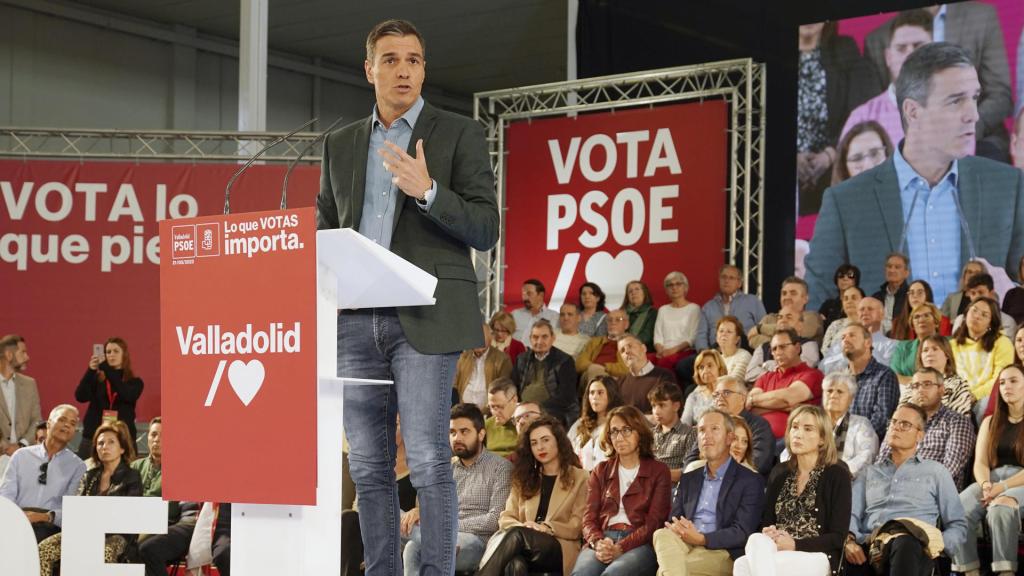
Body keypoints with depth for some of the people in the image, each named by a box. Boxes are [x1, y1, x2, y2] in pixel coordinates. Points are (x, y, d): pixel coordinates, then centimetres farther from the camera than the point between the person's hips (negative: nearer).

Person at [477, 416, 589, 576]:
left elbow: (577, 527, 7)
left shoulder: (579, 478, 15)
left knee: (514, 535, -36)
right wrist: (522, 527, -7)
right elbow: (506, 518, 17)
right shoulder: (524, 479, 28)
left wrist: (547, 528, -11)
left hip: (560, 550, -3)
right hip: (523, 548, 3)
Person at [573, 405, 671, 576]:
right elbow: (589, 518, 13)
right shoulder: (601, 471, 22)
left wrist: (621, 548, -15)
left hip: (639, 544, -2)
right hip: (602, 541, 3)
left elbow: (654, 522, 1)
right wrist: (598, 542, -12)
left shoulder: (659, 472, 12)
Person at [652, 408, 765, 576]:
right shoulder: (688, 479, 24)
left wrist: (701, 538, -22)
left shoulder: (751, 481, 4)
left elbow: (742, 533, -7)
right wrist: (678, 529, -12)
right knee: (663, 535, -33)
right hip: (684, 547, 5)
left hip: (722, 554, -5)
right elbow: (673, 522, 16)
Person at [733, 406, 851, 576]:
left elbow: (838, 538, -2)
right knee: (757, 539, -36)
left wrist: (795, 545, -16)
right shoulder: (779, 473, 19)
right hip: (778, 555, 5)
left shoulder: (837, 474, 4)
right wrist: (768, 535, -8)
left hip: (816, 557, -5)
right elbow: (765, 522, 18)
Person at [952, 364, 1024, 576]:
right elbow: (980, 463, 12)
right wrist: (986, 485, -10)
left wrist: (1003, 488, -17)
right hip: (993, 479, 4)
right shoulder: (990, 422, 22)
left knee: (1000, 508, -39)